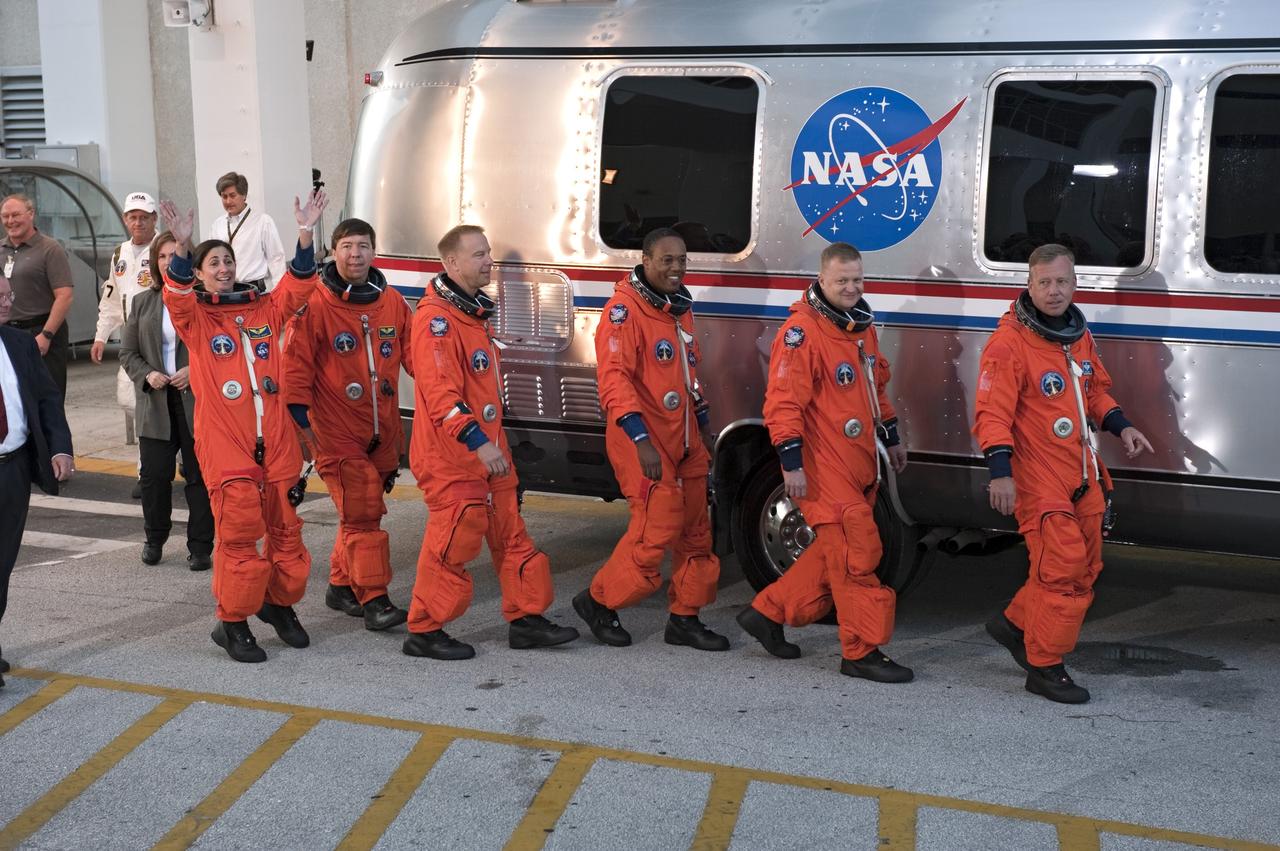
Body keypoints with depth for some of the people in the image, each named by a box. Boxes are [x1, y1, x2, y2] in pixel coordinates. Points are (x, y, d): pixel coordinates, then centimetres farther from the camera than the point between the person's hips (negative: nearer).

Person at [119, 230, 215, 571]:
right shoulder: (142, 302, 10)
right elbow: (127, 352, 13)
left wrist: (194, 371, -15)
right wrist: (146, 375, -6)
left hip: (197, 399, -3)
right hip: (155, 402, 3)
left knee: (199, 475, 3)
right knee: (154, 473, 6)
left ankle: (200, 547, 12)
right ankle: (154, 539, 27)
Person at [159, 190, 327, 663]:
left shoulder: (264, 309, 12)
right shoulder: (193, 317, 3)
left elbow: (297, 285, -1)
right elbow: (176, 294, -16)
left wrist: (305, 233, -15)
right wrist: (181, 245, -33)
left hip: (275, 437, 4)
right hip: (224, 441, -4)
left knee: (285, 526, 10)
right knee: (238, 531, -5)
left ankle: (280, 603, 28)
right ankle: (232, 622, 8)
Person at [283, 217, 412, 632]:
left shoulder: (392, 302, 6)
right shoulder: (316, 303, -8)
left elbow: (414, 353, 10)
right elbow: (297, 364, -7)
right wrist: (301, 419, -10)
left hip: (382, 431, 5)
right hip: (337, 431, -5)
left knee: (363, 511, 14)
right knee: (362, 512, -9)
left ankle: (342, 586, 30)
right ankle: (373, 599, -4)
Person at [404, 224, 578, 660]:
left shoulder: (474, 312, 16)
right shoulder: (435, 317, -16)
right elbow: (440, 392, -25)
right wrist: (477, 441, -31)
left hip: (487, 452, 10)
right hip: (450, 457, -10)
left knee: (511, 536, 13)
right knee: (452, 542, -3)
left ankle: (525, 619, 22)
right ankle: (424, 631, 11)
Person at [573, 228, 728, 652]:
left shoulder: (679, 308, 15)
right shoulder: (624, 310, -13)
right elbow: (614, 378, -21)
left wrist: (704, 426, 22)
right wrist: (641, 441, -28)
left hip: (685, 441, 9)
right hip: (645, 442, -9)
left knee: (695, 531, 10)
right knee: (656, 529, -9)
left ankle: (685, 618, 22)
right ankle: (598, 600, 10)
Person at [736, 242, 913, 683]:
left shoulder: (862, 325, 13)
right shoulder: (801, 332, -14)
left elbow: (876, 386, 26)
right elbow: (783, 402, -18)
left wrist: (891, 437, 25)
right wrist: (791, 462, -21)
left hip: (859, 463, 9)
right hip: (824, 466, -9)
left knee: (834, 551, 15)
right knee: (856, 552, -7)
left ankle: (767, 612, 28)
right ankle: (861, 651, 3)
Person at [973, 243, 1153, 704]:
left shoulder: (1080, 336, 11)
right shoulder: (1009, 343, -15)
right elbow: (992, 413, -20)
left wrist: (1120, 426, 9)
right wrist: (1000, 472, -28)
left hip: (1082, 473, 9)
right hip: (1038, 475, -8)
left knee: (1085, 566, 14)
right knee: (1062, 563, -10)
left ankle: (1015, 623, 32)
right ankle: (1044, 666, 3)